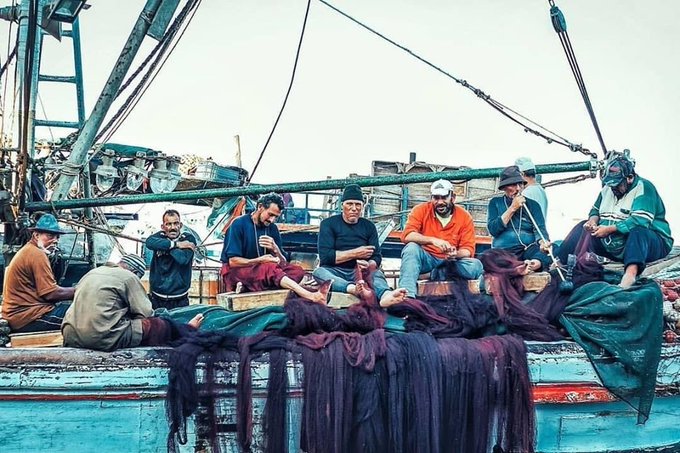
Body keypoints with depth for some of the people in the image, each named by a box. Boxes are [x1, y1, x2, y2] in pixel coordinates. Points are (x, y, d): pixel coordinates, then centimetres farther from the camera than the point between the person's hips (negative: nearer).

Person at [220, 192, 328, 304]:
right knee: (269, 267, -35)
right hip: (235, 271, -6)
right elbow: (233, 261, -15)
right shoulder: (239, 224, -9)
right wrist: (260, 261, -24)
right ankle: (311, 297, -46)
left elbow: (283, 263, 1)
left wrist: (275, 249, -20)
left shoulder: (272, 228, 7)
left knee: (297, 270, -16)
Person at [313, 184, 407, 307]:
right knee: (319, 272, -33)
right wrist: (355, 253, -7)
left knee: (377, 274, -28)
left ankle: (385, 295, -66)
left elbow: (377, 258, 5)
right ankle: (353, 288, -63)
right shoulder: (328, 224, 7)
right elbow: (325, 256, -6)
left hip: (359, 273, 2)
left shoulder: (369, 226, 16)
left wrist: (368, 265, -19)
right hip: (335, 272, -2)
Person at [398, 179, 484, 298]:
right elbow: (406, 235, -22)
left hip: (451, 261, 1)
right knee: (411, 248, -32)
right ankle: (407, 295, -40)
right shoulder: (421, 210, -9)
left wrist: (455, 254, -31)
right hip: (425, 258, -1)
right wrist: (432, 240, -37)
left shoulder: (465, 217, -5)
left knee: (475, 266, -25)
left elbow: (468, 249, -6)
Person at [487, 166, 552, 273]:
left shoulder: (532, 204, 16)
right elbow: (493, 230, 1)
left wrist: (543, 242, -21)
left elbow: (540, 229, 3)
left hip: (529, 248, 1)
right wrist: (512, 208, -3)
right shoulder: (495, 203, 14)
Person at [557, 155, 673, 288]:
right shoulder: (608, 189, 11)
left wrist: (609, 229, -26)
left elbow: (640, 221, -27)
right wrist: (592, 221, -2)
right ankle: (561, 263, -12)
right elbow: (595, 210, 23)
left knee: (637, 231, -40)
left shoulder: (644, 188, -14)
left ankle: (630, 273, -63)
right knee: (583, 227, 2)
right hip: (613, 246, 8)